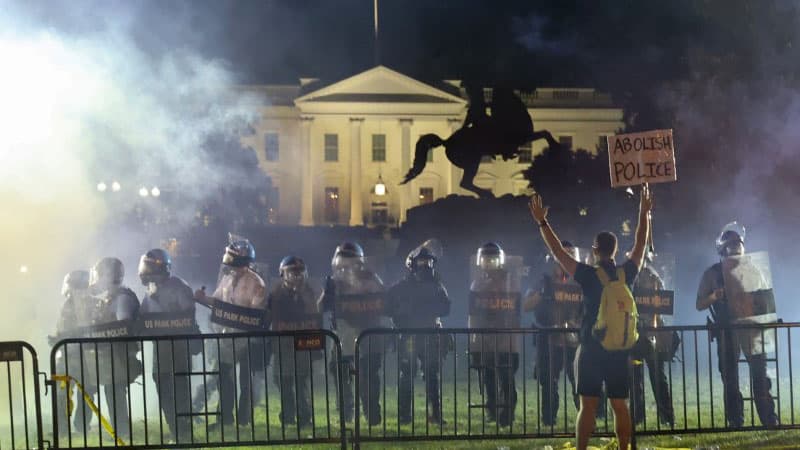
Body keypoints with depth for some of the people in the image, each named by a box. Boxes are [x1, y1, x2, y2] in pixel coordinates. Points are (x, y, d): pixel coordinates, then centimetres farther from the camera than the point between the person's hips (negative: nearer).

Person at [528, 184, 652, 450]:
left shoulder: (589, 276, -10)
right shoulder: (626, 274, 0)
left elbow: (557, 252, -7)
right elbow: (641, 245, 15)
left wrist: (542, 223, -1)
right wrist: (645, 213, 25)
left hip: (591, 349, -3)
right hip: (619, 349, 3)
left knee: (588, 406, -2)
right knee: (619, 405, 7)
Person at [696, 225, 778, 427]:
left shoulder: (750, 269, 12)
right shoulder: (712, 274, 5)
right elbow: (700, 305, 4)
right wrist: (714, 297, -16)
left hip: (751, 326, 2)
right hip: (727, 330, -1)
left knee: (760, 372, -3)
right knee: (730, 377, 0)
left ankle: (769, 419, 0)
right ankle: (735, 422, 4)